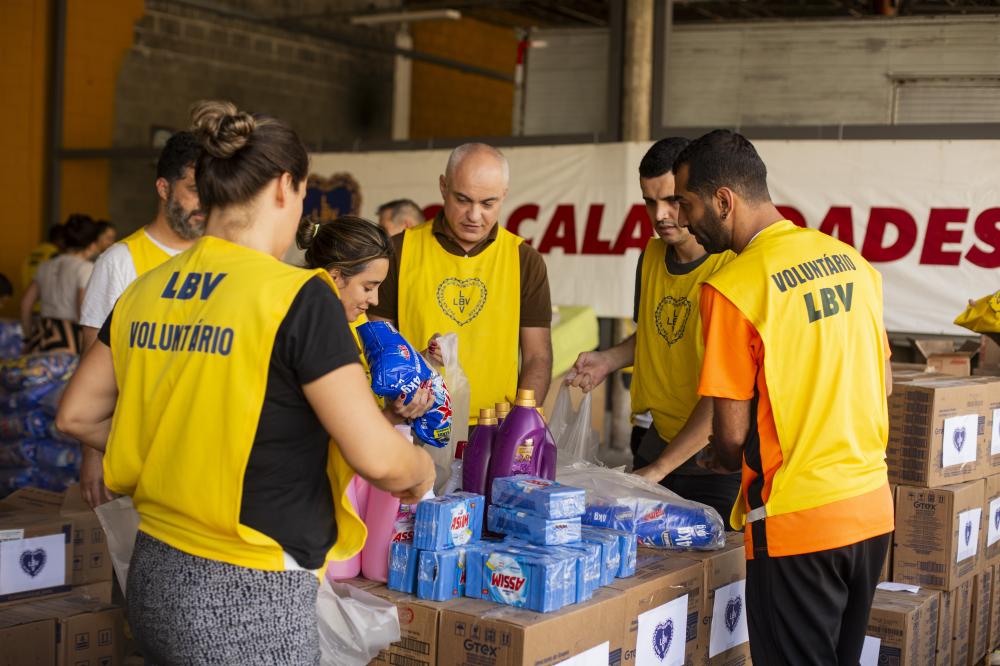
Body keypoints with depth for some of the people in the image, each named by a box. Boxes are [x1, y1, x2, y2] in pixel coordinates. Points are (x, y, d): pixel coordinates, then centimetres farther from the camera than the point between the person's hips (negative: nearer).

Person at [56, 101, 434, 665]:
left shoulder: (145, 291, 3)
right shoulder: (299, 298, -16)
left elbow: (78, 416, 13)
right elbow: (376, 456, -18)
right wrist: (421, 470, 3)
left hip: (154, 579, 7)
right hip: (249, 598, -7)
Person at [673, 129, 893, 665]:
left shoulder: (731, 288, -16)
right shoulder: (853, 262, 5)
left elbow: (731, 436, -12)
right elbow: (884, 385, 14)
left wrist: (726, 459, 9)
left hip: (796, 524, -7)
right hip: (873, 507, 7)